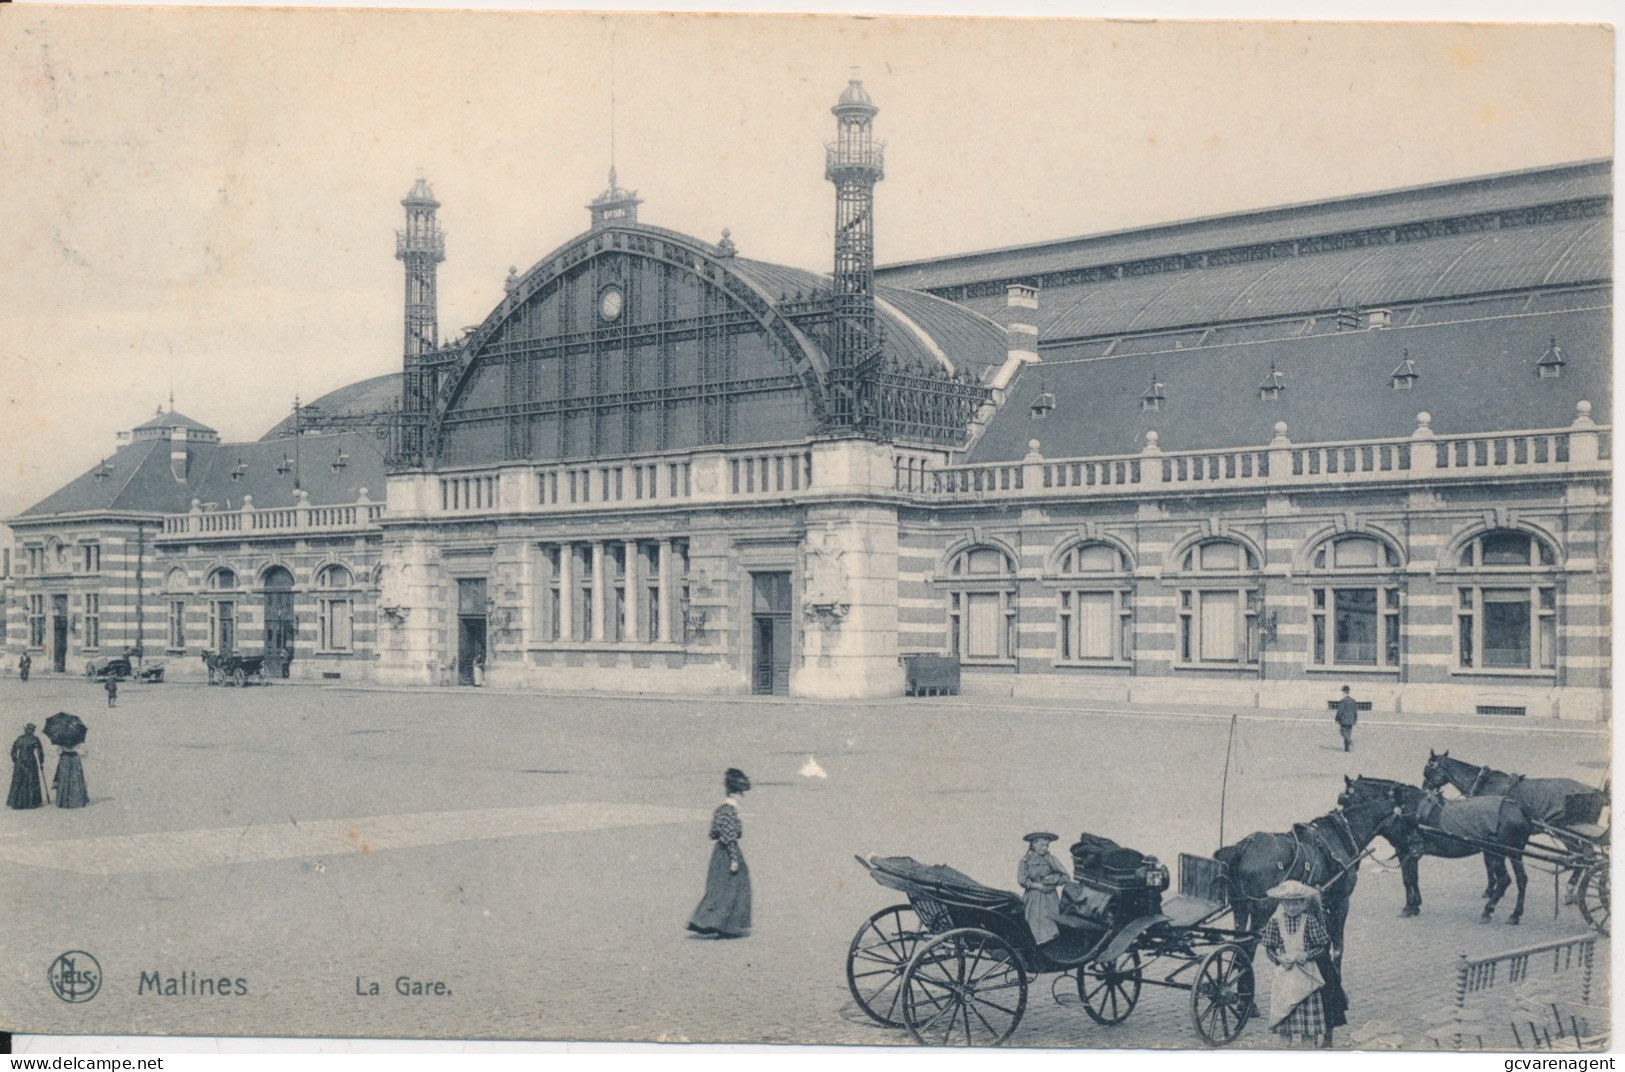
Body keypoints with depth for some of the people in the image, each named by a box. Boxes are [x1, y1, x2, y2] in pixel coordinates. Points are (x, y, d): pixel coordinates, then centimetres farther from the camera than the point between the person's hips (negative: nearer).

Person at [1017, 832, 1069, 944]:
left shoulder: (1051, 860, 7)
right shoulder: (1025, 861, 7)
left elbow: (1066, 878, 3)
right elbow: (1021, 880, -3)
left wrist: (1052, 880, -7)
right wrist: (1038, 886, -8)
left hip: (1050, 898, 0)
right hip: (1033, 899, 0)